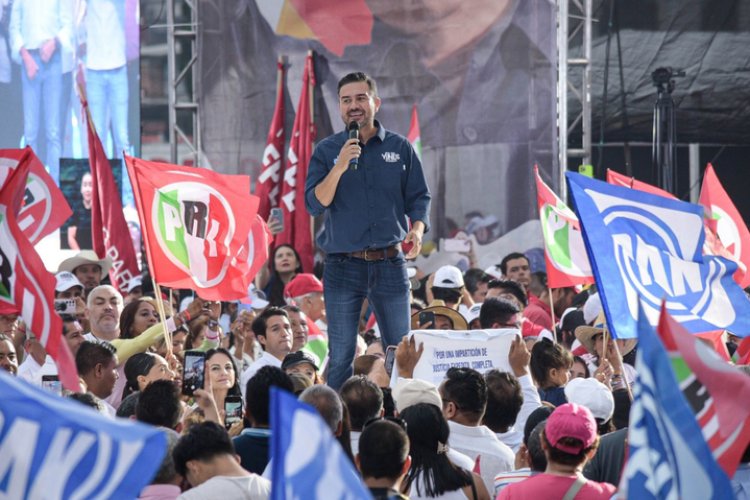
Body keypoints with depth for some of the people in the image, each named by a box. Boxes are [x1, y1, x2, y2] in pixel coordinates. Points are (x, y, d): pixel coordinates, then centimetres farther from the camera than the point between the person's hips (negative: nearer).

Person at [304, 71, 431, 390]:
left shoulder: (400, 148, 7)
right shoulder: (327, 151, 4)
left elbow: (418, 197, 9)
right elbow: (315, 204, -5)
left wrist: (417, 229, -11)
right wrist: (339, 168, -19)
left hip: (390, 264, 1)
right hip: (343, 267, -1)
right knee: (341, 358, 0)